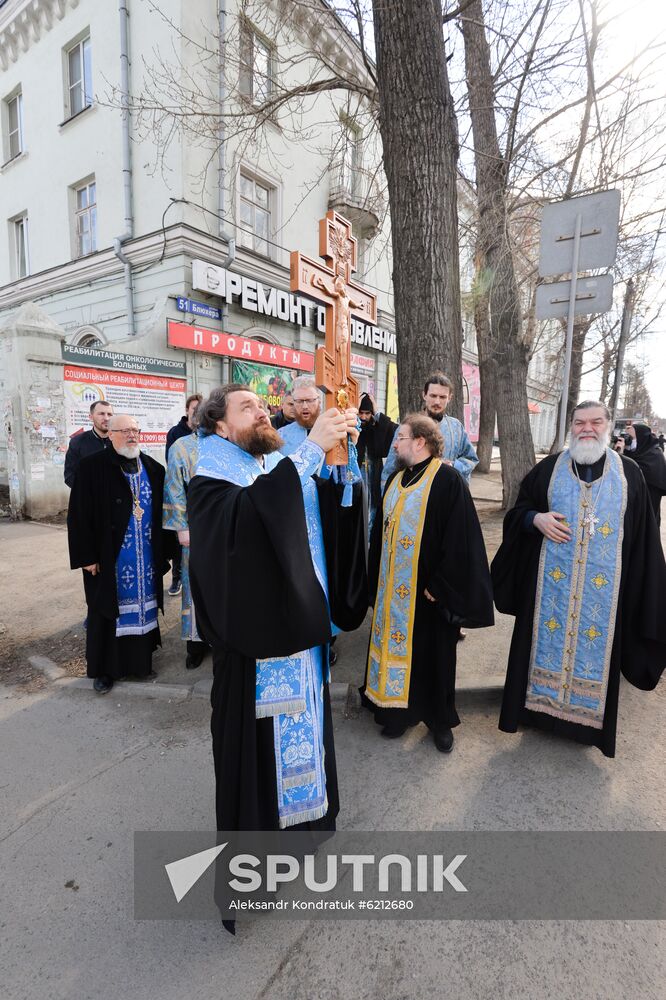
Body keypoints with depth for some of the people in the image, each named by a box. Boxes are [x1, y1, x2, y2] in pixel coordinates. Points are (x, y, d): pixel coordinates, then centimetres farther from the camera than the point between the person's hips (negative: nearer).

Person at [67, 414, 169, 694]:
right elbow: (79, 516, -10)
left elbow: (162, 511, 9)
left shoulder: (153, 468, 5)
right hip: (109, 557, -4)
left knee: (143, 607, 14)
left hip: (146, 556, 4)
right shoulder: (92, 467, -8)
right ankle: (104, 668, 24)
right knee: (108, 612, 9)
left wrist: (164, 549, 6)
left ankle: (141, 658, 30)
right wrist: (87, 556, -12)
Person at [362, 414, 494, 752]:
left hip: (427, 589, -6)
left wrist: (439, 585, -17)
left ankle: (441, 720, 30)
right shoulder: (397, 479, 8)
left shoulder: (447, 480, -14)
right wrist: (378, 579, 11)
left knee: (433, 654, 10)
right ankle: (400, 710, 34)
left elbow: (458, 539, -18)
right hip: (394, 589, 6)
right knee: (398, 648, 15)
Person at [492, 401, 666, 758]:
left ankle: (587, 716, 31)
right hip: (551, 581, 0)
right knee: (548, 639, 9)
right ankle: (540, 704, 29)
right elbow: (518, 510, 7)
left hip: (603, 585, 0)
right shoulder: (549, 468, 2)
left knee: (595, 644, 10)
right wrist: (536, 519, -15)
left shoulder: (629, 474, 3)